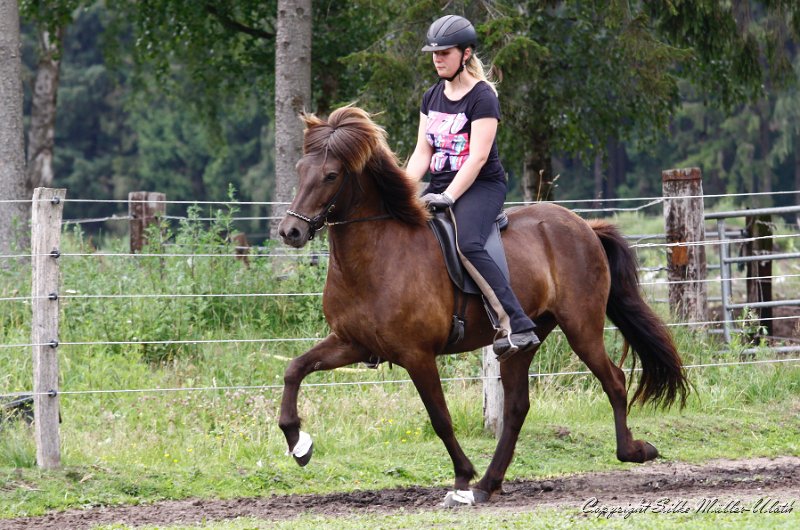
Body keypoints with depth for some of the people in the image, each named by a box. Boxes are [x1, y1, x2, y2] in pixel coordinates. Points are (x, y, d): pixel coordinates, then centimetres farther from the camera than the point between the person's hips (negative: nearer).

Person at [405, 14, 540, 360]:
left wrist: (448, 196, -25)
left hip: (482, 186, -8)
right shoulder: (433, 98, 13)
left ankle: (517, 327, -38)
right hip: (441, 188, 8)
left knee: (467, 244, -34)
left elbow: (478, 156, -18)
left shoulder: (482, 97, -10)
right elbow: (422, 153, 10)